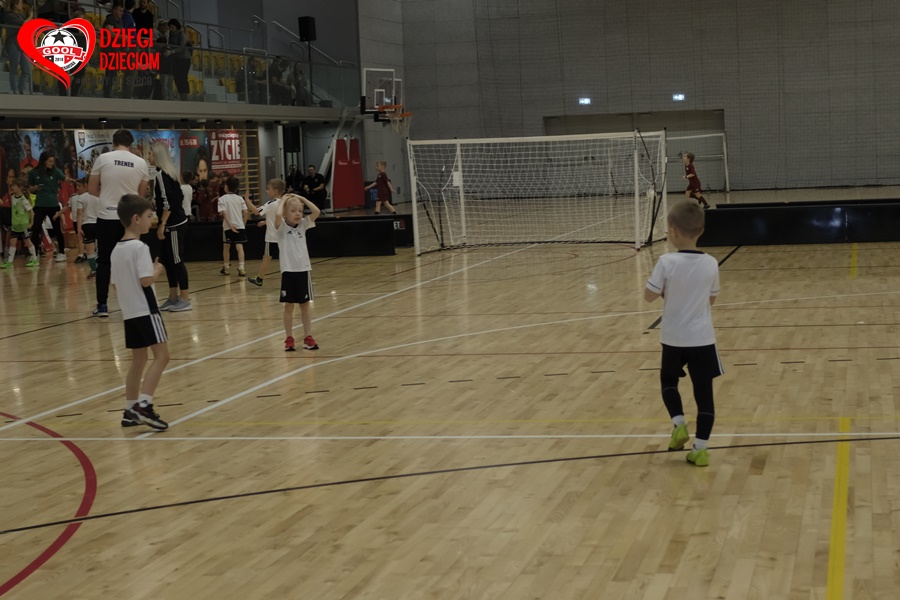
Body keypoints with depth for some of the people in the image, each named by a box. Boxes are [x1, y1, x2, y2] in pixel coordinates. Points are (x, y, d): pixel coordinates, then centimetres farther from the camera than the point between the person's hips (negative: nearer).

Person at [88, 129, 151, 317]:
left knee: (104, 261, 5)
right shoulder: (141, 163, 1)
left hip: (107, 216, -1)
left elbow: (92, 190, 2)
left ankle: (102, 305, 5)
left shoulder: (103, 159, -4)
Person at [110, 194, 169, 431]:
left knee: (138, 359, 14)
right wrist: (157, 270, -4)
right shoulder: (139, 247, -14)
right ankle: (144, 405, -18)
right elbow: (145, 280, -21)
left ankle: (130, 410, 15)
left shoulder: (116, 249, 12)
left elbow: (115, 284, 16)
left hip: (129, 312, 9)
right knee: (161, 355, -8)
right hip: (145, 310, -9)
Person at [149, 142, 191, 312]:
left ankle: (185, 300, -1)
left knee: (176, 261, -5)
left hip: (174, 224, -9)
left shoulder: (161, 173, -15)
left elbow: (168, 202, -21)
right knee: (167, 260, 12)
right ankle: (173, 297, 18)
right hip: (173, 223, 9)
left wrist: (162, 225, -18)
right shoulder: (168, 172, 13)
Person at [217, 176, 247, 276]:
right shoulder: (240, 198, 5)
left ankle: (226, 267, 24)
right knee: (239, 247, -3)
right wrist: (243, 223, 10)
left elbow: (224, 213, -14)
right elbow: (245, 212, -1)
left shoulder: (222, 199, -4)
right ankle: (241, 268, -13)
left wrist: (230, 225, -16)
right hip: (239, 225, 2)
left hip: (228, 227, -2)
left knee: (226, 246, 15)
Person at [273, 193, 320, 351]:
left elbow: (316, 211, -6)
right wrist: (283, 200, -9)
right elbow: (277, 214, -26)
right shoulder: (282, 227, -4)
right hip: (288, 271, -3)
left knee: (305, 305, 9)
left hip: (304, 270, 3)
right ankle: (289, 339, 11)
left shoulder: (303, 225, 7)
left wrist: (301, 198, -1)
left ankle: (308, 337, 13)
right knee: (289, 306, 5)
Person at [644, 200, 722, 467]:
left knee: (668, 380, 25)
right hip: (702, 339, 1)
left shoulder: (667, 262, -15)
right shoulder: (711, 264, -5)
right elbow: (712, 299, 8)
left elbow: (649, 296, -8)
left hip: (673, 338, -1)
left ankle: (679, 424, 7)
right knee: (703, 392, 6)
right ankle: (700, 448, 6)